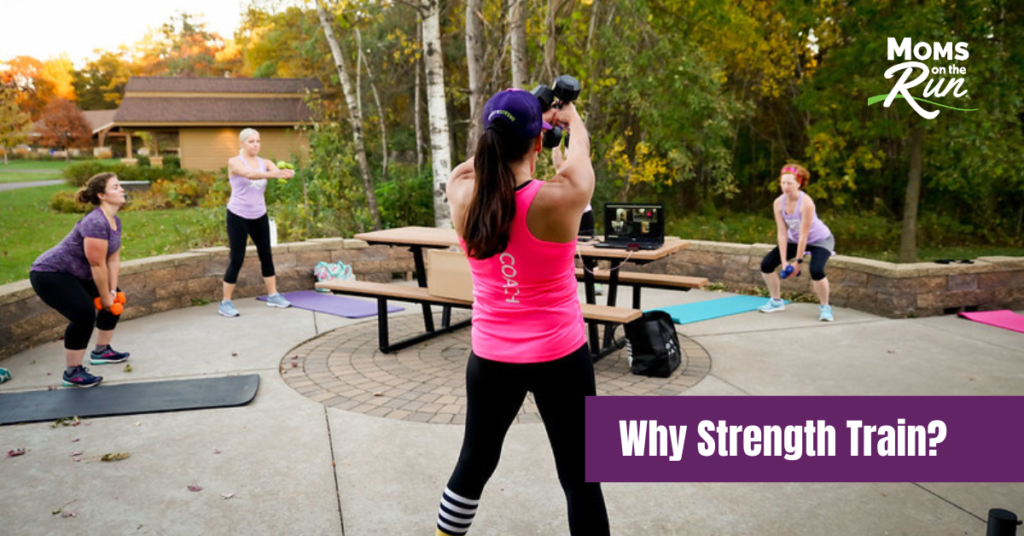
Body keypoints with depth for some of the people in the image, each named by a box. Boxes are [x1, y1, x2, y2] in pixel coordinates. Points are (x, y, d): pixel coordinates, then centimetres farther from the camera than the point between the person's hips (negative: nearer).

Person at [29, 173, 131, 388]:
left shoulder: (115, 221, 2)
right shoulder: (95, 223, -28)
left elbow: (113, 259, 3)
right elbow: (97, 265, -25)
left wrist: (111, 292, -2)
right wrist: (104, 296, -16)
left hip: (73, 273, 11)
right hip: (49, 274, -11)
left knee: (114, 300, 16)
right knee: (84, 314, -25)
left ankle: (100, 352, 29)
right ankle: (72, 373, -10)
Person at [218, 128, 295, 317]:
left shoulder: (265, 163, 2)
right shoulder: (234, 162, -11)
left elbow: (277, 171, -18)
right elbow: (249, 174, -33)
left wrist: (287, 173, -44)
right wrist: (274, 174, -49)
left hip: (259, 216, 5)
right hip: (238, 216, -5)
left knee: (266, 255, 10)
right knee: (237, 260, -5)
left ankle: (273, 295, 22)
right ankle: (225, 303, 5)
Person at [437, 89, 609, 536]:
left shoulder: (462, 194, -12)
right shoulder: (561, 197, -19)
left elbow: (480, 159, 13)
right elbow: (580, 150, 3)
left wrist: (509, 128, 26)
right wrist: (570, 117, 24)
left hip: (491, 359, 4)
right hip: (560, 359, -3)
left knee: (474, 464, 23)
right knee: (579, 478, 11)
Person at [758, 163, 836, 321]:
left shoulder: (806, 202, -32)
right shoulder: (778, 203, -17)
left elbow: (804, 235, -29)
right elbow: (782, 233, -16)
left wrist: (798, 262, -26)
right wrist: (784, 261, -19)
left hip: (820, 240, -6)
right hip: (795, 239, 6)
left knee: (816, 271, -31)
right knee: (766, 264, -5)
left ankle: (824, 307, -6)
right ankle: (776, 301, 14)